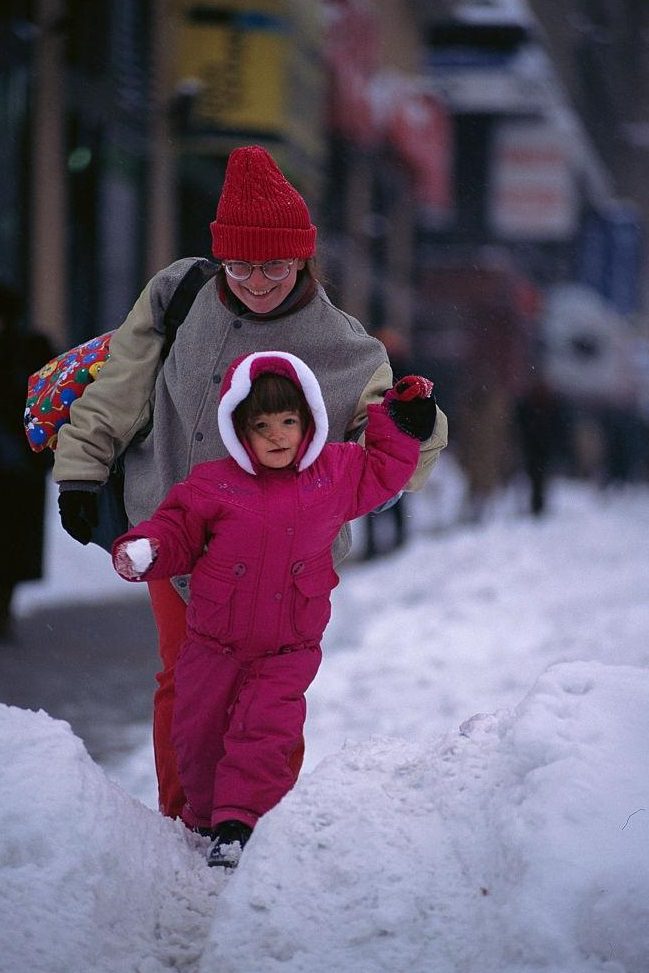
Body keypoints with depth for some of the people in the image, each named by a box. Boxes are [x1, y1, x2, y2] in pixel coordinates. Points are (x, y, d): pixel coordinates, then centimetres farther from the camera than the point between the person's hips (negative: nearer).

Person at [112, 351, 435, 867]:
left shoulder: (335, 475, 0)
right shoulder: (214, 485, -6)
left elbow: (383, 472, 17)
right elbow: (178, 530, 1)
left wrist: (402, 429, 8)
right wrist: (145, 549, -17)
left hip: (288, 651, -1)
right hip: (214, 644, 1)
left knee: (263, 732, -16)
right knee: (198, 735, 10)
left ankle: (238, 824, -16)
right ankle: (204, 817, 31)